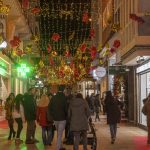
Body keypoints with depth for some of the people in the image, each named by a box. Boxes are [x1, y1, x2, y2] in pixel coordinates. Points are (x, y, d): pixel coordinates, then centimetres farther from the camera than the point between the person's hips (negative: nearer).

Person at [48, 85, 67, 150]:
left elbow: (49, 107, 3)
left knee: (59, 133, 20)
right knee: (60, 134, 0)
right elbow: (66, 108, -12)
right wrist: (66, 115, 5)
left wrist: (53, 115, 13)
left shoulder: (53, 97, 0)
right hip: (62, 118, -5)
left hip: (55, 118, 5)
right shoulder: (64, 98, -13)